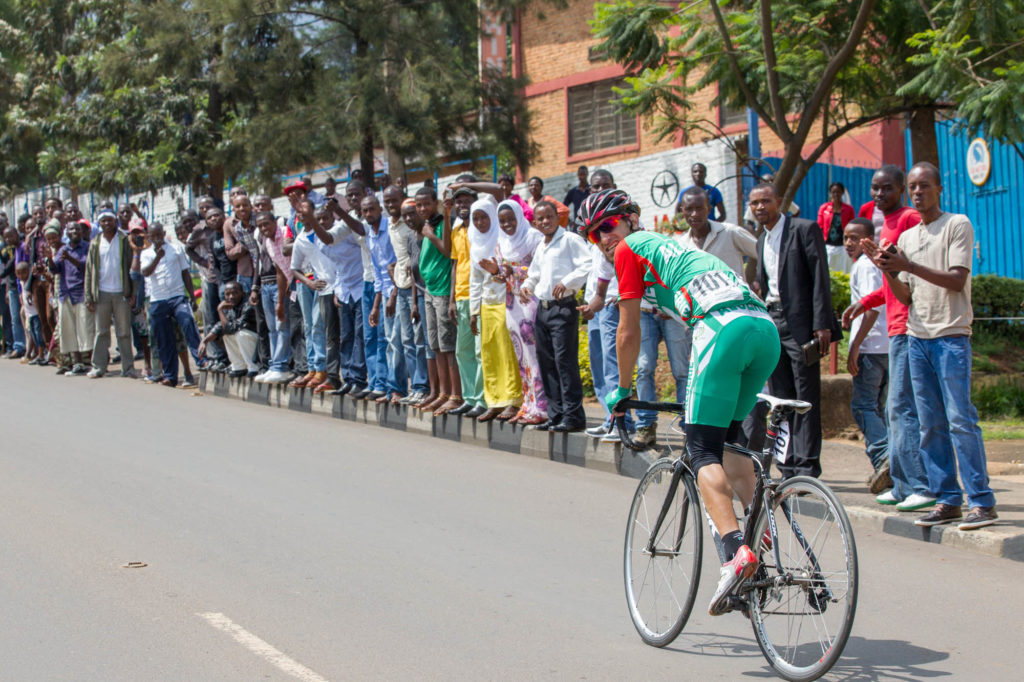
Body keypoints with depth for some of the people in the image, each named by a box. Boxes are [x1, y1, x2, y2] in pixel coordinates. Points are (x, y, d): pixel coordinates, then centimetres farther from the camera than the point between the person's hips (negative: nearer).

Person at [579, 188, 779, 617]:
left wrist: (621, 392, 26)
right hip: (765, 326, 8)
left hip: (724, 328, -8)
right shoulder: (670, 245, 37)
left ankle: (736, 551, -26)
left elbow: (628, 333, 14)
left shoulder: (630, 250, 14)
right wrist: (700, 384, 48)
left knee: (704, 453, -8)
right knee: (728, 440, 22)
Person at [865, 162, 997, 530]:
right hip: (917, 337, 6)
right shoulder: (907, 237, 17)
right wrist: (887, 269, -3)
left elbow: (956, 280, -11)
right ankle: (947, 499, 10)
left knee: (960, 419, -11)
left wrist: (908, 265, -17)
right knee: (930, 425, 5)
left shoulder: (957, 225, -1)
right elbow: (906, 295, 15)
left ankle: (982, 501, -8)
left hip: (951, 336, -6)